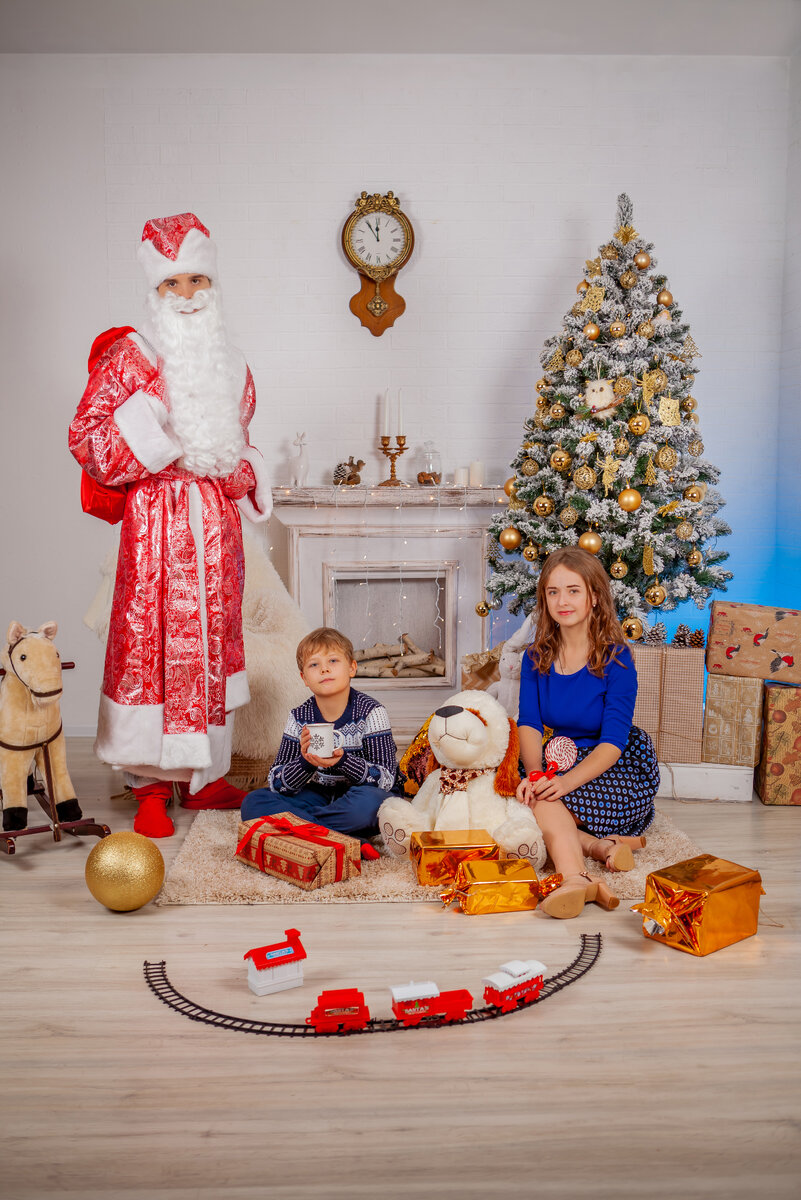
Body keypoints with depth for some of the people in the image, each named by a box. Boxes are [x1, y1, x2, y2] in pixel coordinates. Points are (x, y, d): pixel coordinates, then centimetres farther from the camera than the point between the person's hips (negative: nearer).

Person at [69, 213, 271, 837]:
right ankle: (152, 786, 7)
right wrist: (152, 410, -17)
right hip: (156, 520, -5)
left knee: (212, 642, 9)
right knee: (152, 644, -4)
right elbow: (86, 441, -7)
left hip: (216, 523, 5)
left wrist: (241, 472, 6)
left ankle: (205, 774, 21)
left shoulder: (231, 365, 14)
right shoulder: (129, 355, -2)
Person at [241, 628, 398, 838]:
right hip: (319, 796, 4)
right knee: (253, 803, -16)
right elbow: (276, 783, -7)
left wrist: (342, 760, -34)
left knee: (369, 801, -38)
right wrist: (305, 762, -29)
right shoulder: (299, 718, -3)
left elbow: (386, 779, -17)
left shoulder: (371, 712, -12)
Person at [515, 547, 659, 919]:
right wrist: (534, 772, -29)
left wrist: (568, 780, -37)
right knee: (527, 794, -24)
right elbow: (529, 723, -8)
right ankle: (601, 845, -26)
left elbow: (613, 741, -21)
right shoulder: (536, 658, 2)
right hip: (564, 763, 6)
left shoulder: (615, 658, -14)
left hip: (620, 770, -5)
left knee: (543, 801, -30)